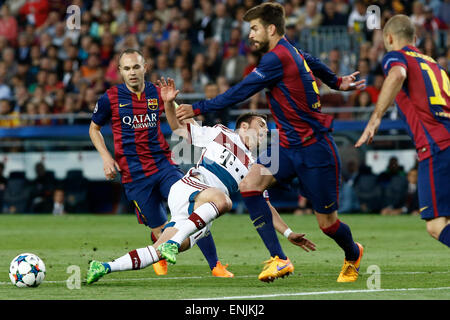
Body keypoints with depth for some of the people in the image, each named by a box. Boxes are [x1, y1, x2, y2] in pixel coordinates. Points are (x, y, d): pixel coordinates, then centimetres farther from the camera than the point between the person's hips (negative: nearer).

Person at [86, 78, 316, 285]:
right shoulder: (219, 134, 16)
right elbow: (179, 128, 18)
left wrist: (289, 234, 22)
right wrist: (169, 104, 0)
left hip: (200, 220, 5)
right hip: (187, 189, -5)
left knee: (158, 253, -12)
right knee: (222, 199, -37)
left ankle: (105, 267, -9)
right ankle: (172, 242, -41)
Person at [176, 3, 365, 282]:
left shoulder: (277, 58, -20)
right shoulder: (293, 52, 7)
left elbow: (240, 92, -21)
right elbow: (313, 64, 29)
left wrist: (198, 109, -15)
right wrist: (336, 82, 49)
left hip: (314, 149, -9)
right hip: (288, 146, 9)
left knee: (327, 222, 2)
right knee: (249, 185, -13)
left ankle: (353, 254, 36)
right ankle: (279, 259, -13)